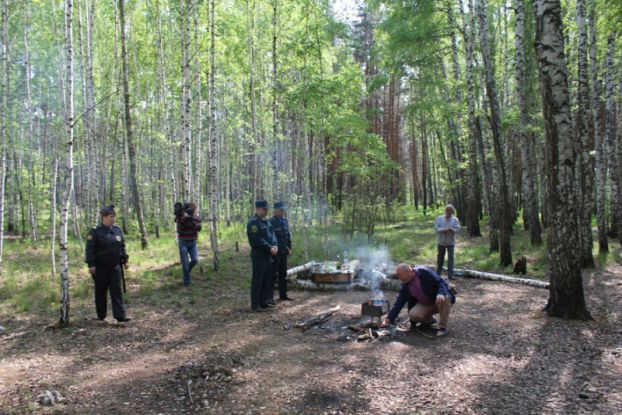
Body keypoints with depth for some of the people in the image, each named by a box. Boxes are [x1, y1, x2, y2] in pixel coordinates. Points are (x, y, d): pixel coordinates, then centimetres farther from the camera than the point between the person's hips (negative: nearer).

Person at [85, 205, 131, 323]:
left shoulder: (117, 230, 8)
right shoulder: (95, 231, -9)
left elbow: (122, 246, 15)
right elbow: (90, 249, -13)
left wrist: (125, 260, 11)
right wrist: (91, 264, -17)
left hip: (115, 266, 4)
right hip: (101, 268, -4)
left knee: (116, 290, 0)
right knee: (101, 292, 7)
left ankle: (120, 316, -2)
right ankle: (101, 316, 20)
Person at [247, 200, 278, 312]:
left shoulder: (267, 222, 15)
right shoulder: (253, 222, -14)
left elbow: (272, 235, 14)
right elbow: (257, 240, -20)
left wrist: (274, 246, -4)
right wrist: (270, 248, -19)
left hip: (268, 255, 9)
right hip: (258, 255, -9)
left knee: (267, 279, 14)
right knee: (257, 281, -3)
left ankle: (265, 300, 25)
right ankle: (255, 304, 4)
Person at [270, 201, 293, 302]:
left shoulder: (285, 221, 10)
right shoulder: (271, 222, -12)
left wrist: (289, 248, 12)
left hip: (284, 252, 7)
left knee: (283, 274, 13)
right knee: (273, 275, -4)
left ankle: (283, 295, 21)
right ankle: (270, 296, 3)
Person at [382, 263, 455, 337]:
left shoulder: (425, 272, -19)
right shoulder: (405, 286, -4)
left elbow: (440, 282, -21)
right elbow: (399, 303, -4)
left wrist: (440, 294, -42)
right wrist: (389, 319, -10)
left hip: (439, 299, -4)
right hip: (426, 304, 4)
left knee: (444, 298, -38)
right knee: (413, 314, -23)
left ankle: (443, 327, -21)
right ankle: (429, 320, 12)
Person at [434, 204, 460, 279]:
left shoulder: (455, 220, -1)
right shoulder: (439, 218, -1)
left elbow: (457, 229, -9)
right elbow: (436, 228, -9)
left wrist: (451, 229, -30)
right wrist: (444, 229, -24)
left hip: (450, 242, -1)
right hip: (441, 241, 1)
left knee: (450, 258, -6)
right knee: (440, 257, 11)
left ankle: (450, 275, -3)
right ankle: (438, 273, 26)